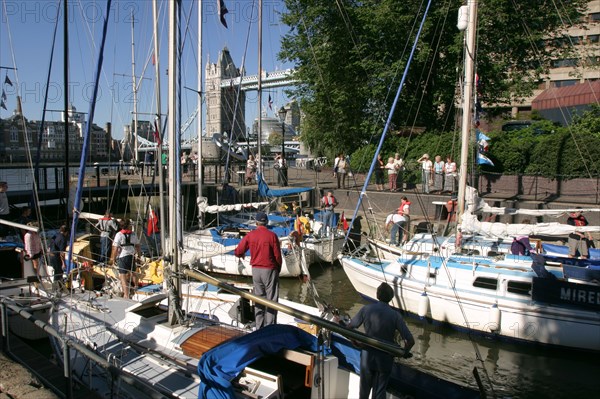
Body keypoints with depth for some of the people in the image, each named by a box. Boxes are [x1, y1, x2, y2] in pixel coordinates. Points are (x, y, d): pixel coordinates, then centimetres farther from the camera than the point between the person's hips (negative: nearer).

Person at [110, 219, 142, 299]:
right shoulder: (133, 234, 2)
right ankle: (136, 286, 46)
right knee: (133, 273, 26)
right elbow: (137, 246, 10)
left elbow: (115, 248, -12)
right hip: (132, 256, 4)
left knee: (123, 276, -2)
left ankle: (126, 295, -6)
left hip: (122, 257, -4)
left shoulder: (119, 235, -10)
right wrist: (139, 254, 24)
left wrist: (113, 258, -2)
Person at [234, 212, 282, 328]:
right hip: (269, 270, -4)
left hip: (256, 270, 4)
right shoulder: (272, 235, -12)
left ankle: (259, 327, 20)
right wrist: (278, 269, 8)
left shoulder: (250, 235, -2)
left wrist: (242, 255, 22)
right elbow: (278, 255, -9)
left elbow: (238, 252, -1)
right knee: (271, 299, 4)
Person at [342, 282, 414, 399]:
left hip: (367, 356, 1)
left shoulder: (366, 310, -11)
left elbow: (349, 327, 0)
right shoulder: (395, 315, -16)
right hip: (385, 359, -1)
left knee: (365, 387, 23)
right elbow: (410, 341, -19)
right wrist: (405, 352, 1)